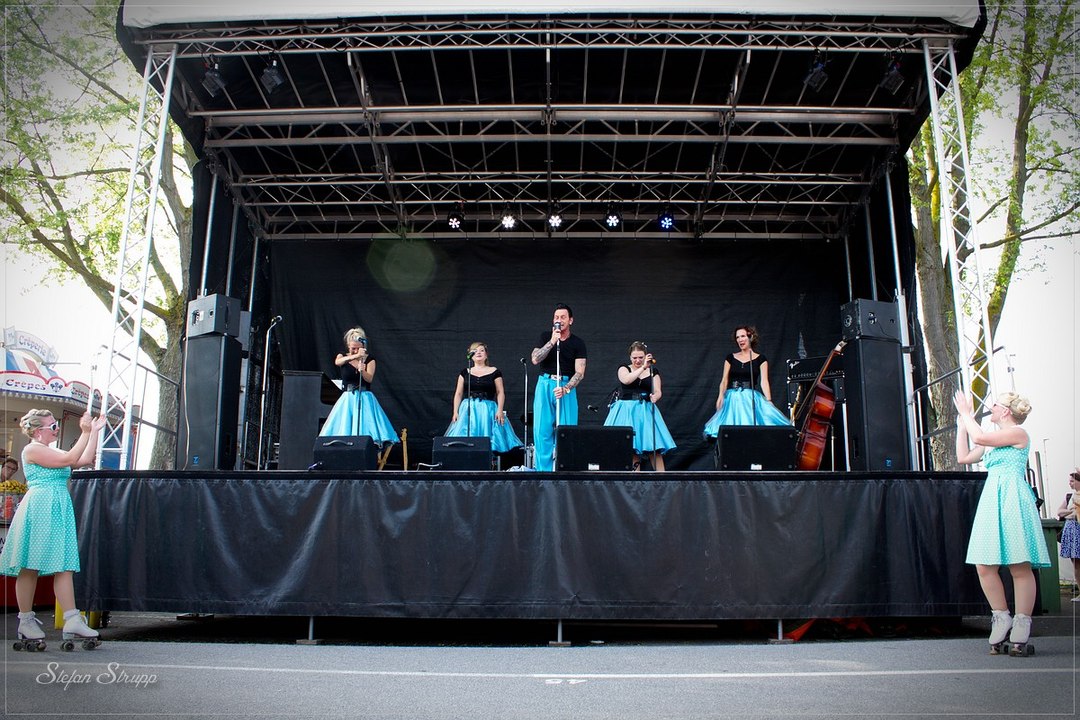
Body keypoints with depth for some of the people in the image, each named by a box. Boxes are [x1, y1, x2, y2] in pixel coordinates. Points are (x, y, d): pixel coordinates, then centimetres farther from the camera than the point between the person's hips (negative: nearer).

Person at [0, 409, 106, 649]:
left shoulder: (51, 451, 22)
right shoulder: (32, 449, -6)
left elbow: (85, 460, 17)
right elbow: (69, 459, -16)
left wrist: (94, 431, 15)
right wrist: (85, 432, -15)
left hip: (60, 510, 9)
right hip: (39, 509, -9)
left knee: (65, 565, 0)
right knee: (30, 567, -1)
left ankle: (72, 620, -4)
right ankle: (26, 621, 8)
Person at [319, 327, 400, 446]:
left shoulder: (369, 359, 3)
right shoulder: (343, 356, 5)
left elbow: (369, 378, -11)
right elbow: (337, 362, -22)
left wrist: (362, 371, -34)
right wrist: (356, 356, -39)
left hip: (365, 399, -1)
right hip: (348, 399, 1)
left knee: (367, 429, -12)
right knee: (344, 430, -9)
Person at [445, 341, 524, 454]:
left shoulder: (494, 372, 6)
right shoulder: (465, 372, 12)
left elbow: (500, 392, 3)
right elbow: (458, 394, 12)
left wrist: (500, 410, -9)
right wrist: (455, 412, 3)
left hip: (488, 410, -2)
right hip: (468, 410, 2)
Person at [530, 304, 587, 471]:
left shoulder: (577, 343, 2)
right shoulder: (545, 337, 7)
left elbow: (580, 372, -5)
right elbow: (535, 359, -6)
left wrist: (565, 389, -20)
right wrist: (552, 342, -15)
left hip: (566, 387, -1)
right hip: (545, 384, 1)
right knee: (542, 430, -3)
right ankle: (544, 469, 1)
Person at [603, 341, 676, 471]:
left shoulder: (653, 371, 10)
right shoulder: (624, 369, 6)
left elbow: (657, 391, -1)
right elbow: (626, 380, -17)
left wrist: (655, 397, -25)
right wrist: (643, 367, -23)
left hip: (646, 411, 1)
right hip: (627, 411, -1)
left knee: (655, 448, -8)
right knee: (631, 448, -5)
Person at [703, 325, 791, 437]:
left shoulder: (761, 359, 6)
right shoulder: (730, 357, 12)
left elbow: (764, 381, -4)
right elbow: (725, 380, 6)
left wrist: (769, 401, -17)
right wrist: (721, 395, -13)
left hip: (751, 399, -1)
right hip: (732, 399, 2)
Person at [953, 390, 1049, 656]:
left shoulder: (1018, 433, -2)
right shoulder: (993, 440, 22)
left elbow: (979, 437, -15)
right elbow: (964, 457, 22)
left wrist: (966, 414, 0)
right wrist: (962, 423, 24)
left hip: (1012, 500, -8)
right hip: (991, 501, 8)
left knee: (1020, 566, -5)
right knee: (984, 565, 0)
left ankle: (1021, 628, -1)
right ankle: (1002, 619, 11)